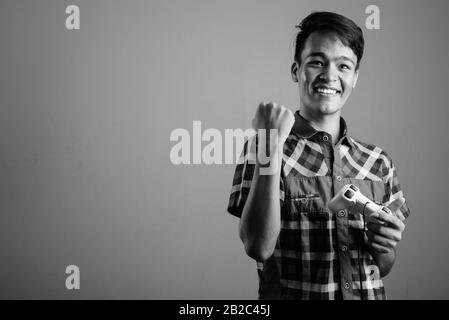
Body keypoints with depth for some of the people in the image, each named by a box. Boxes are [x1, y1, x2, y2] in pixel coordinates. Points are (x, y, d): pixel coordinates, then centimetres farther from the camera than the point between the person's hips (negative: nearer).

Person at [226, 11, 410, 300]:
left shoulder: (379, 163, 2)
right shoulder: (261, 149, -8)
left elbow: (382, 269, 10)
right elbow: (259, 248, -22)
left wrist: (386, 247, -11)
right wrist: (270, 149, -26)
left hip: (370, 293, 3)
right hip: (291, 293, -3)